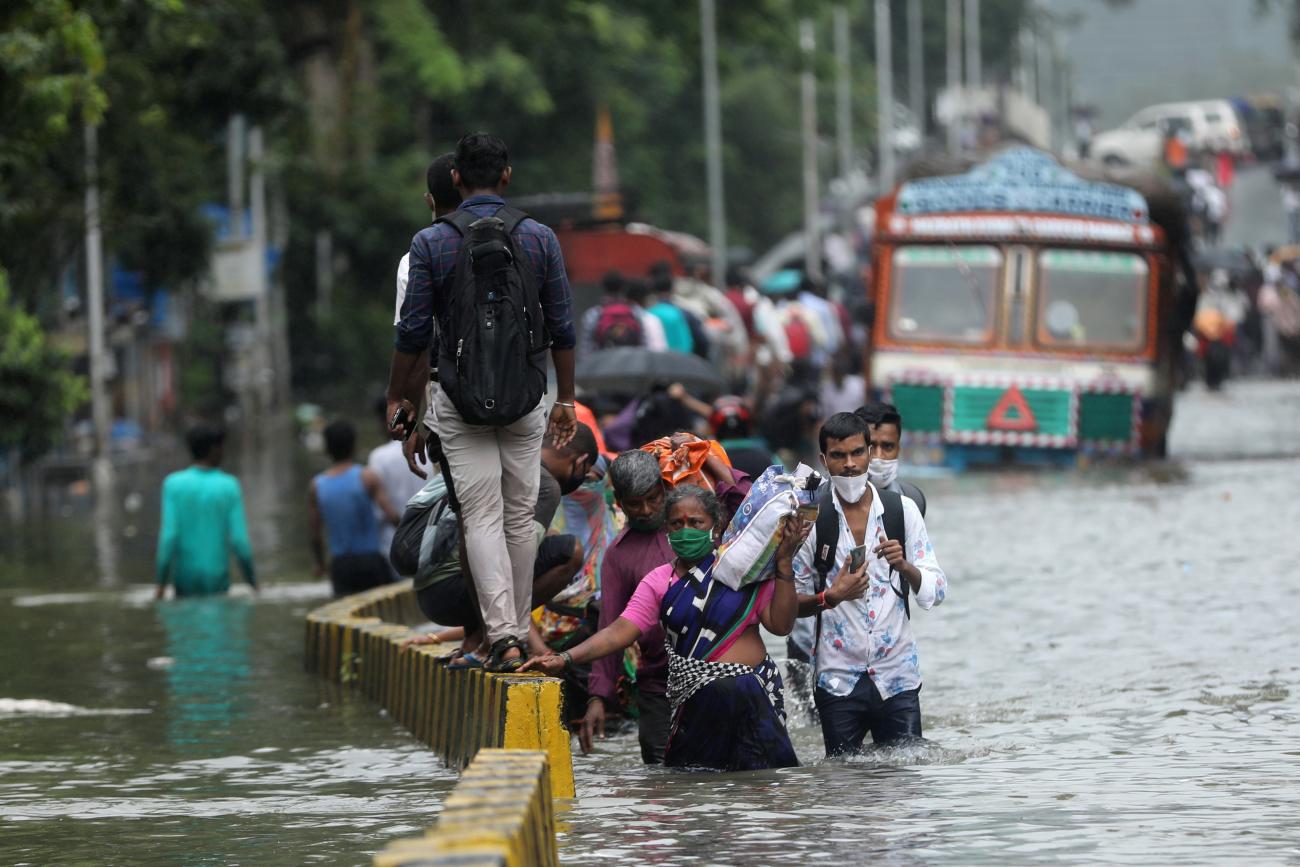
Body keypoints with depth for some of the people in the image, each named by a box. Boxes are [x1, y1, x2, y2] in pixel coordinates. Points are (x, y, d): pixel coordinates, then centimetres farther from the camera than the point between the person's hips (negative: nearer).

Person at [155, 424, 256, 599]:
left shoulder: (173, 484, -7)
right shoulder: (229, 487, -6)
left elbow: (169, 535, -13)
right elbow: (239, 539, -9)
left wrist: (162, 583, -10)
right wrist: (252, 578, 5)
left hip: (185, 579, 1)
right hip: (216, 581, -1)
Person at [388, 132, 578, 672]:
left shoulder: (431, 242, -6)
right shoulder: (539, 238, -1)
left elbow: (413, 330, -4)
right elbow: (562, 328, 3)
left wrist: (397, 397, 8)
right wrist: (565, 399, 13)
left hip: (460, 398, -2)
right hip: (525, 394, 2)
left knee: (482, 516, -2)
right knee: (520, 515, 12)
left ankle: (502, 634, -15)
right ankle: (518, 629, 19)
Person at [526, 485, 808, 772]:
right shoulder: (659, 582, 9)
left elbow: (780, 624, 2)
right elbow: (620, 632, -1)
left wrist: (784, 564, -5)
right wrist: (564, 659, -15)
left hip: (757, 692, 0)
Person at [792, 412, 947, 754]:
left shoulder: (903, 510, 5)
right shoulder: (811, 519, 1)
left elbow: (936, 592, 4)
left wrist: (904, 566, -15)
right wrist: (831, 597, -17)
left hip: (897, 675, 1)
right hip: (837, 679, -1)